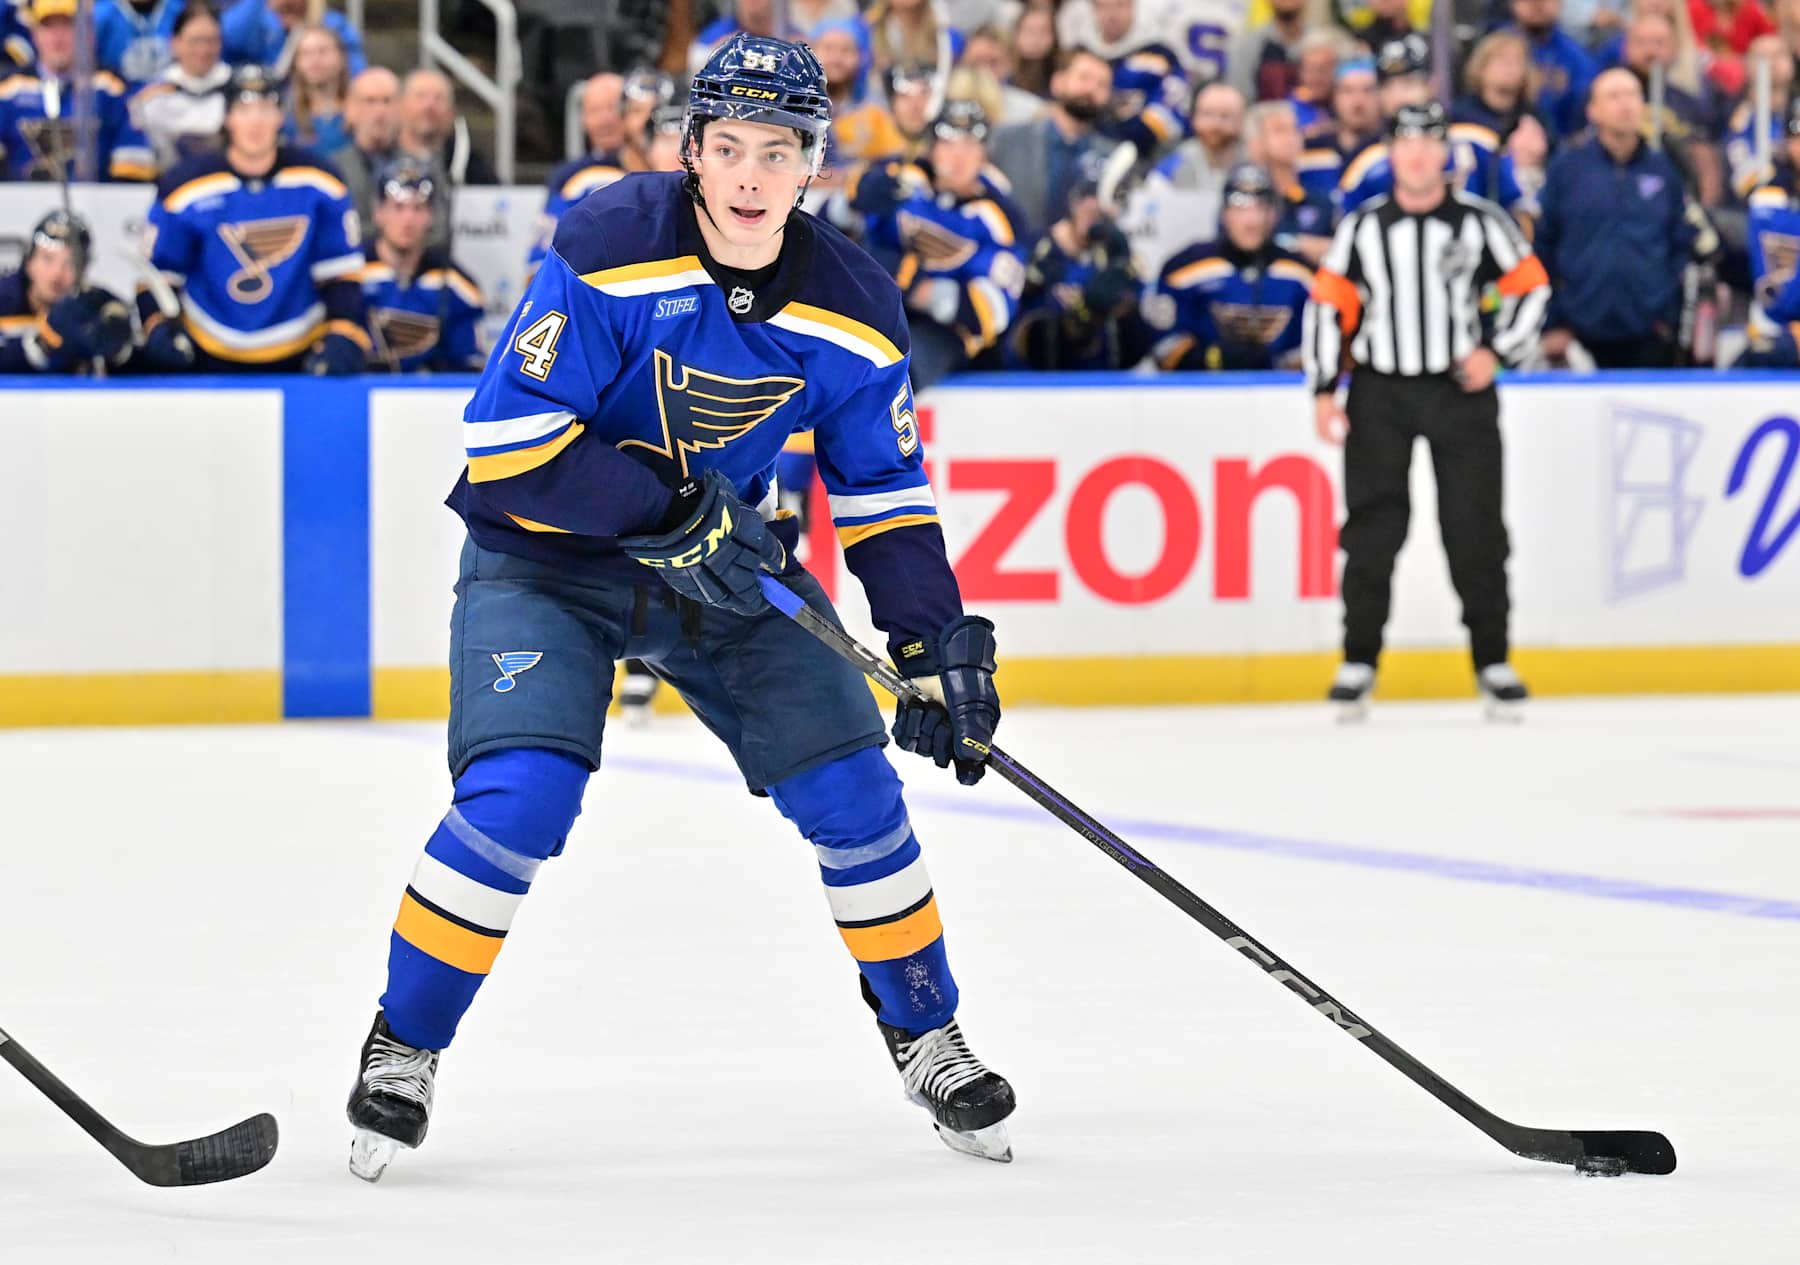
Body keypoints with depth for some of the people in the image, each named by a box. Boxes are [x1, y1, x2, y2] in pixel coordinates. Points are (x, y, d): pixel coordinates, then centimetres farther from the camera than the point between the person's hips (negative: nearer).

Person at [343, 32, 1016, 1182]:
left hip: (723, 563, 4)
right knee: (518, 799, -22)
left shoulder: (850, 309, -10)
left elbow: (885, 493, 1)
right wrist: (672, 504, -30)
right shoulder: (609, 255, -24)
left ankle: (927, 1037, 19)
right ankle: (405, 1046, -2)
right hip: (545, 557, -4)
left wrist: (942, 644, -9)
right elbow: (507, 445, -26)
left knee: (852, 790, -4)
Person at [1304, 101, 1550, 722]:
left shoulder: (1479, 222, 0)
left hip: (1461, 391, -1)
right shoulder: (1361, 228, 4)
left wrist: (1497, 351, -7)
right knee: (1372, 526, -4)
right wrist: (1324, 390, -1)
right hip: (1380, 395, 1)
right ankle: (1359, 662, 4)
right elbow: (1328, 305, 5)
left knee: (1473, 527, -1)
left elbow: (1530, 286, 6)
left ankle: (1493, 661, 9)